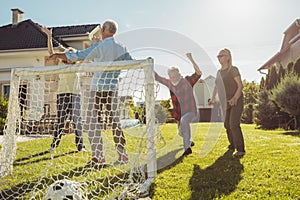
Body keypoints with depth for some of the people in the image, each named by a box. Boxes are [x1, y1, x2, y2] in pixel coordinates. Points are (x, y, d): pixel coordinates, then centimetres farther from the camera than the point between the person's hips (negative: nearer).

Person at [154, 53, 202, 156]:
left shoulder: (187, 81, -13)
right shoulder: (170, 83, -1)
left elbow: (198, 73, -28)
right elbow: (157, 77, 7)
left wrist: (191, 60, -37)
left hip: (191, 111, -6)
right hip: (179, 114, 6)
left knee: (184, 121, -38)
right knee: (181, 133, 22)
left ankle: (187, 148, -33)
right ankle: (189, 141, 57)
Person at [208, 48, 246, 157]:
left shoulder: (233, 70, -12)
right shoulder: (219, 72, 8)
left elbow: (240, 86, -16)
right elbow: (216, 86, 20)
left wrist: (235, 98, -29)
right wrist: (213, 98, 13)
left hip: (236, 101, -7)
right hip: (226, 102, 7)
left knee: (234, 124, -17)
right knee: (227, 124, 13)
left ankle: (241, 149, -10)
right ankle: (233, 145, 34)